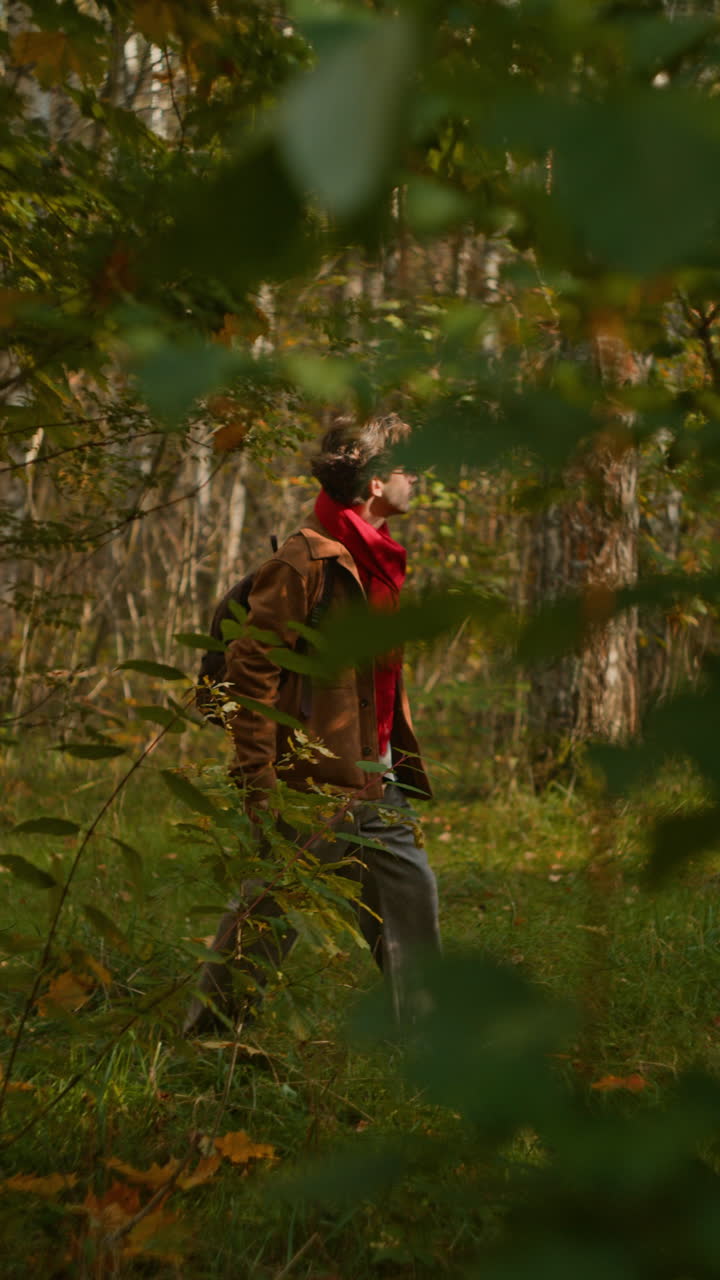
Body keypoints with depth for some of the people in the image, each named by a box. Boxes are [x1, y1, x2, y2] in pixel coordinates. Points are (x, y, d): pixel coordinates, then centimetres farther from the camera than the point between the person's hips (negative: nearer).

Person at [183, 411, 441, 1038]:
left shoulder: (378, 560, 15)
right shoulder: (308, 558, -14)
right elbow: (250, 668, -18)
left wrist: (406, 765, 18)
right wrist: (258, 784, -20)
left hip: (376, 785, 9)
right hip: (314, 781, -9)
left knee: (412, 895, 11)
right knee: (264, 922, 1)